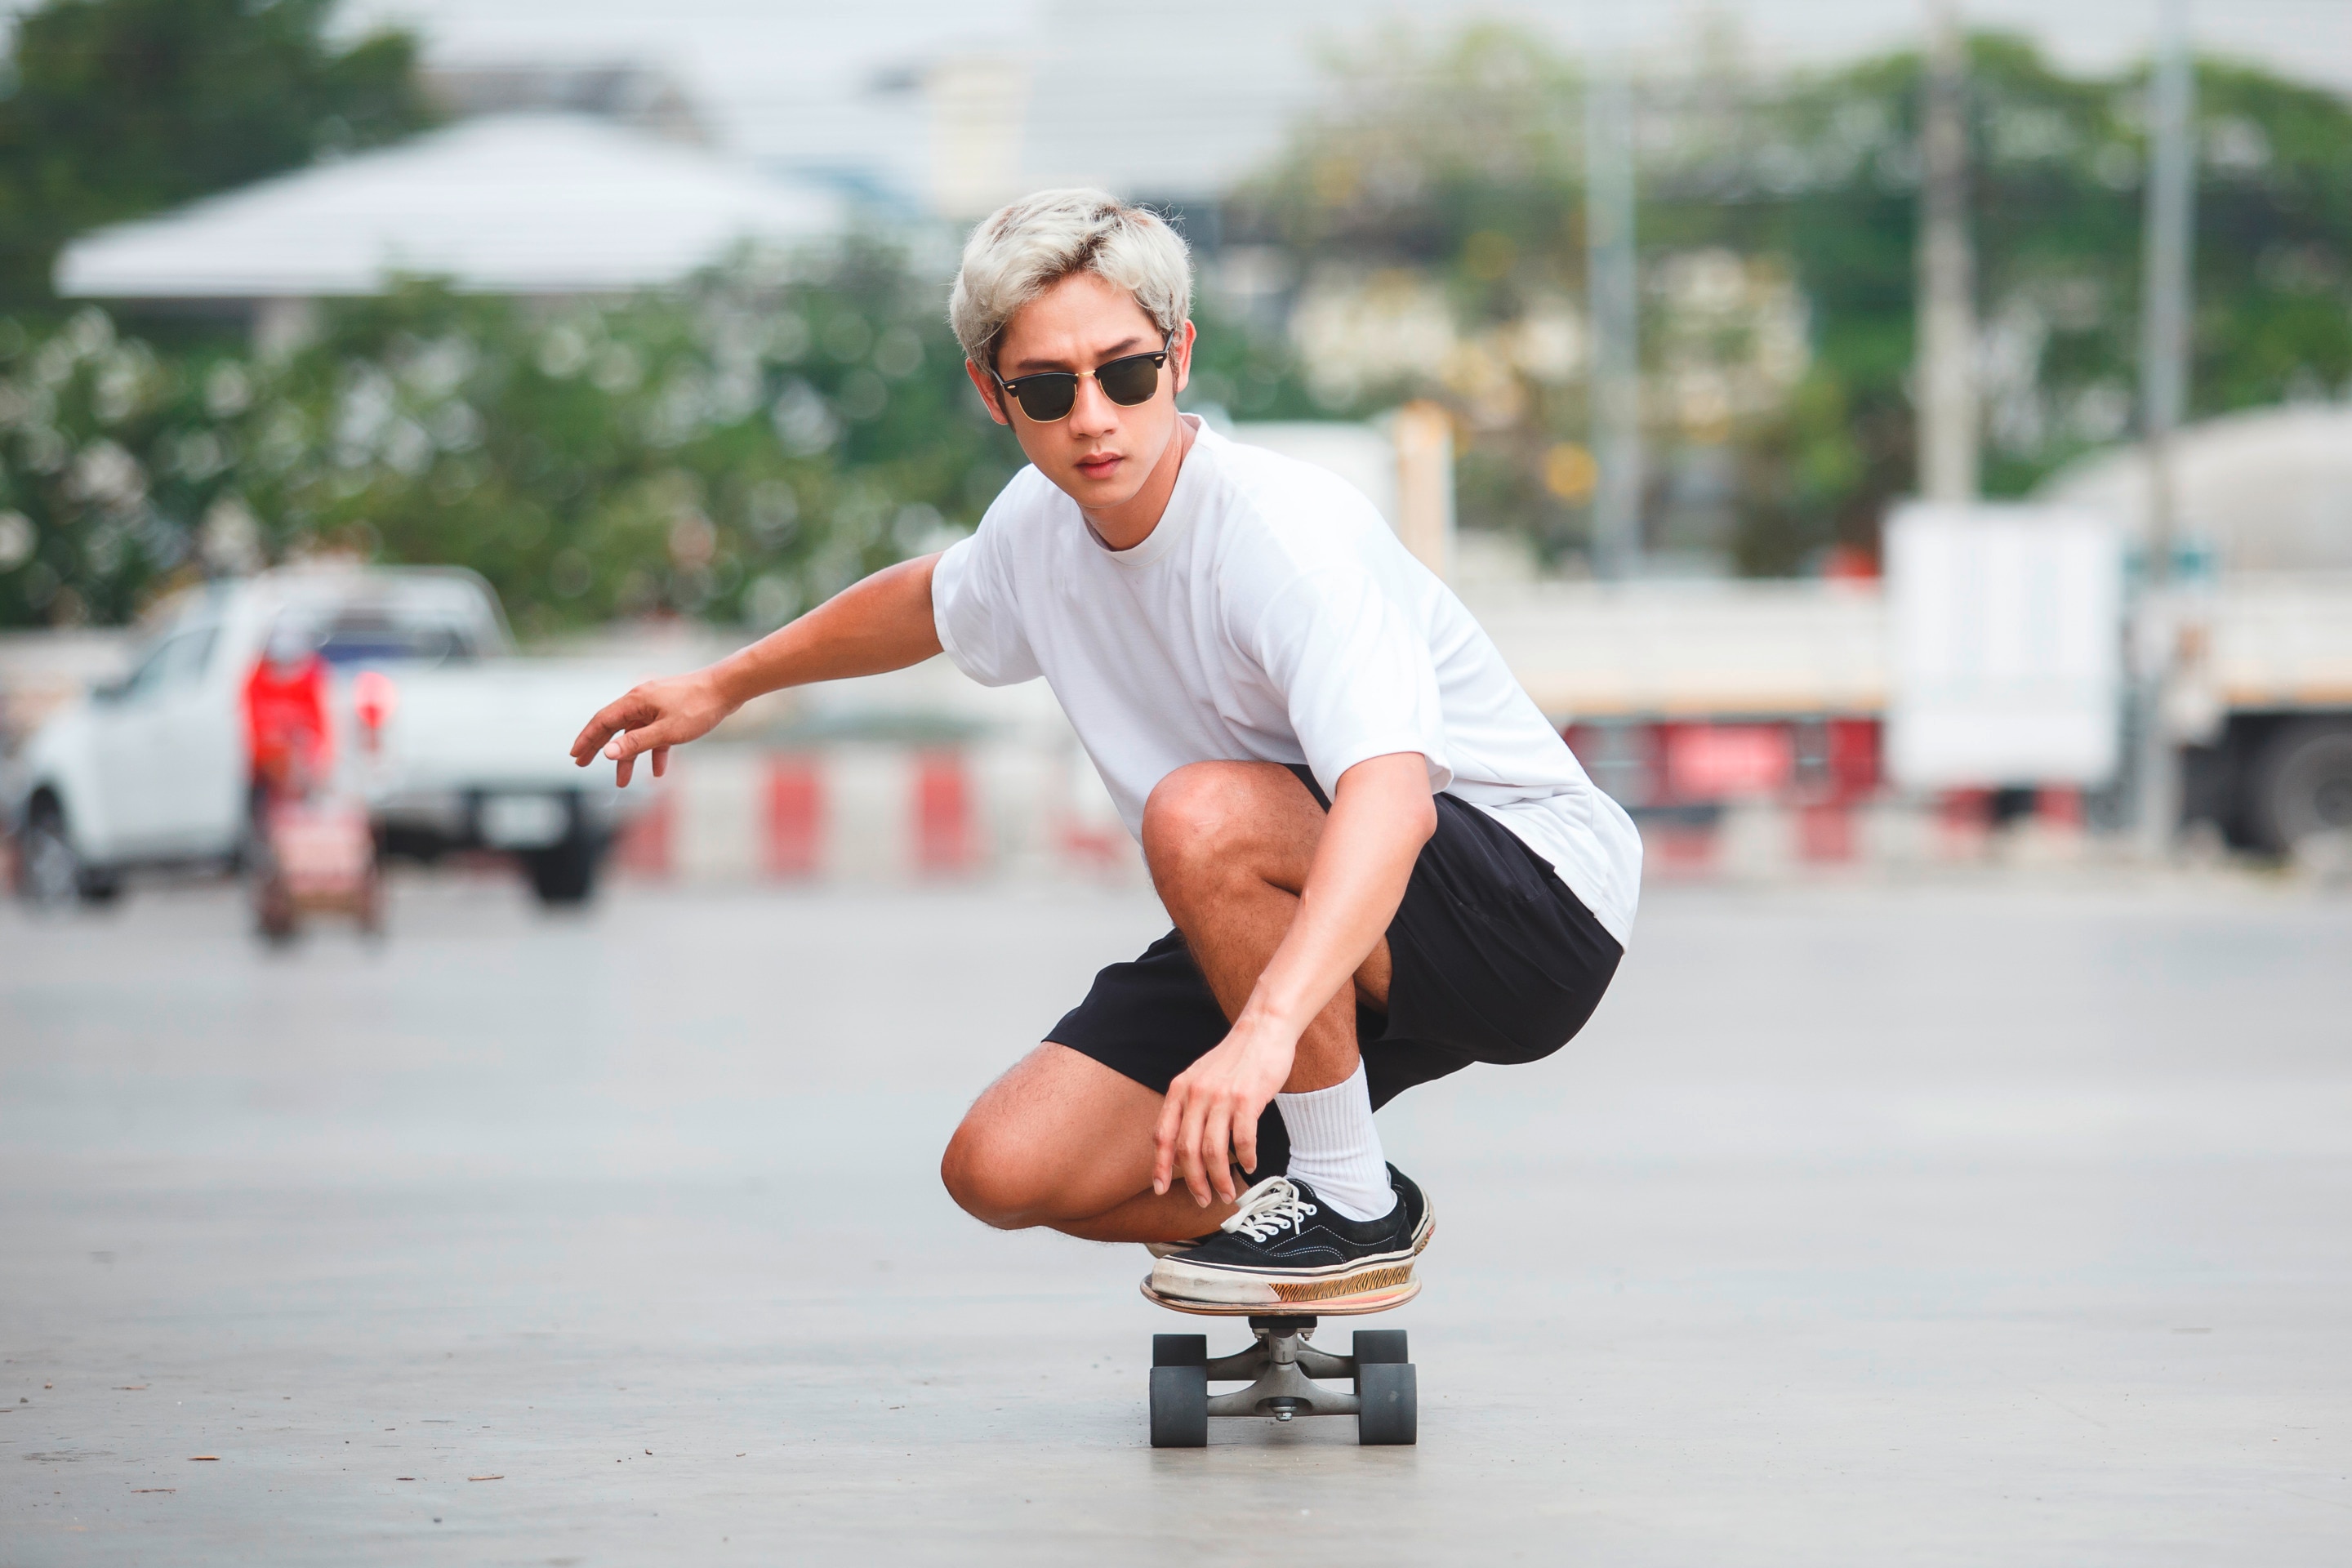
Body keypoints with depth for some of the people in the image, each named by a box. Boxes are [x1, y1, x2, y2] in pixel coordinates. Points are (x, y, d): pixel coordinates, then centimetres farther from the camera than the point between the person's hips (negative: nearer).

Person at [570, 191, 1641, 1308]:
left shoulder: (1286, 532, -28)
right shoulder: (1040, 524, -2)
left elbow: (1390, 799, -45)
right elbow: (931, 601, 26)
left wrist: (1265, 1027, -59)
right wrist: (724, 686, 36)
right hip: (1303, 941, 7)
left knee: (1201, 814, -35)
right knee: (1003, 1170, -10)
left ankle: (1352, 1209, -18)